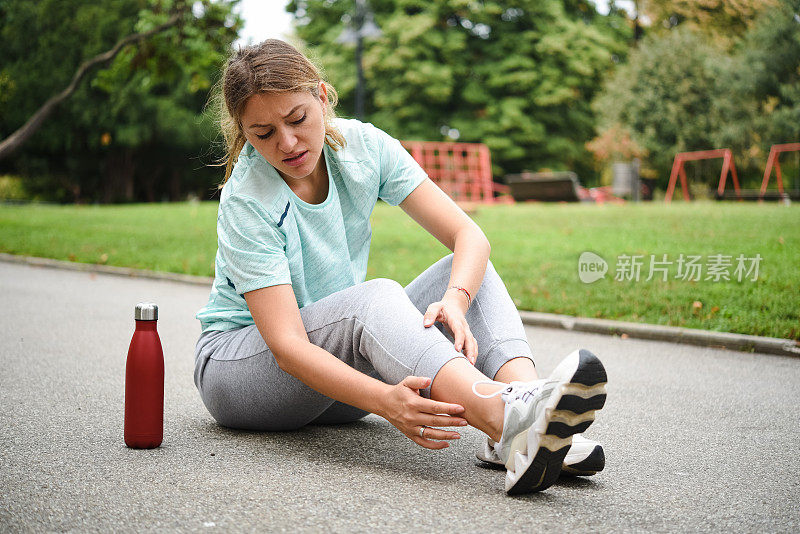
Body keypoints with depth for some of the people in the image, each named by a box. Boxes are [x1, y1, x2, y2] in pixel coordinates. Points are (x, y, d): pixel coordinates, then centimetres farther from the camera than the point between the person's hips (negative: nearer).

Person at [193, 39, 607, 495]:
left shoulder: (362, 146, -9)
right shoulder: (247, 201, -23)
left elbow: (470, 236, -13)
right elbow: (286, 344, -32)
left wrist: (454, 301, -36)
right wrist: (385, 400, -48)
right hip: (238, 364, -5)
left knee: (468, 271, -16)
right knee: (375, 296, -34)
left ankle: (519, 441, -41)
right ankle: (506, 417, -58)